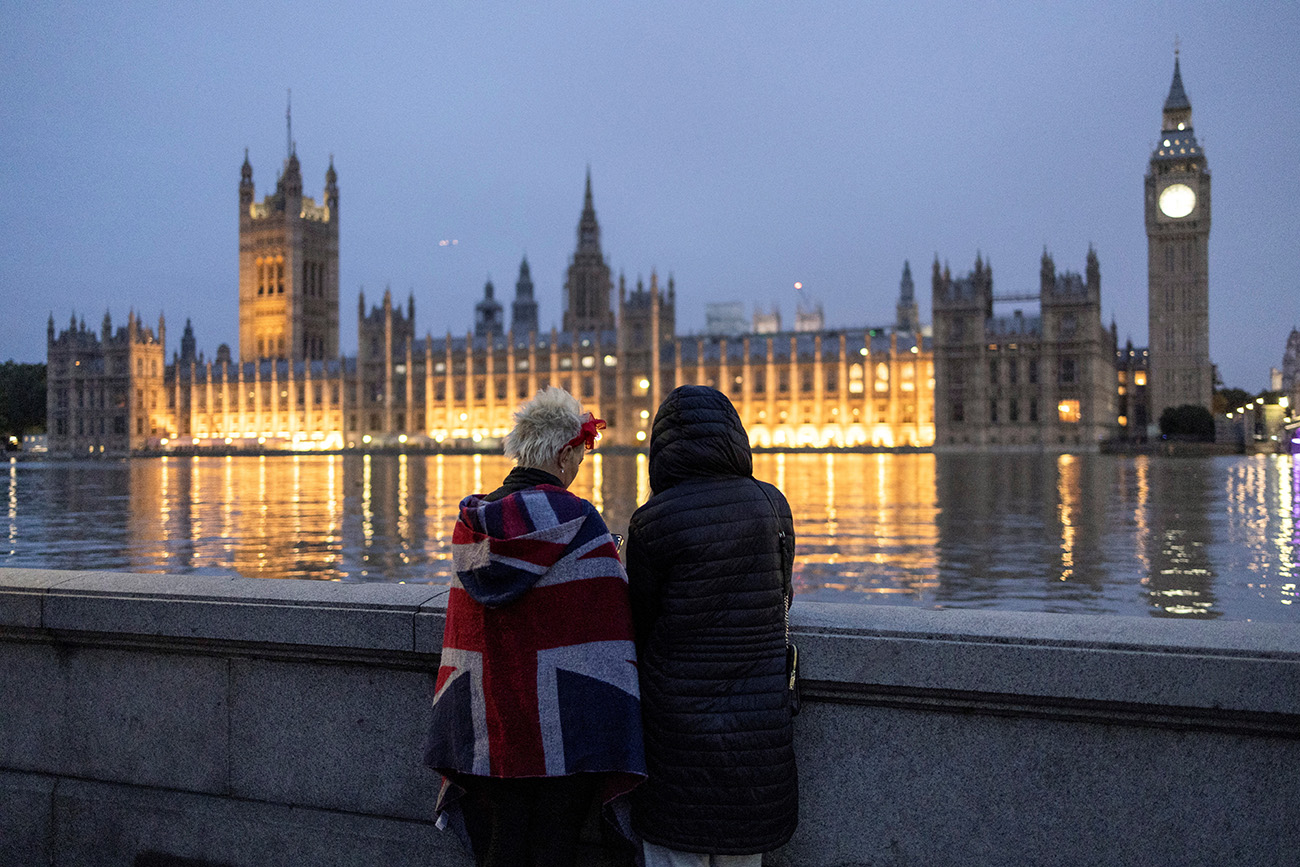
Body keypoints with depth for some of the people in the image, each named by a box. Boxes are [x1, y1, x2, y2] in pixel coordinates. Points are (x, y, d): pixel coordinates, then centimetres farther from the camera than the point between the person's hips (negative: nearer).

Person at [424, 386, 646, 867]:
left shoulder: (471, 524, 3)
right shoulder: (576, 521, -13)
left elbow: (465, 629, 10)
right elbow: (607, 627, -11)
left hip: (490, 719, 5)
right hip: (563, 722, -5)